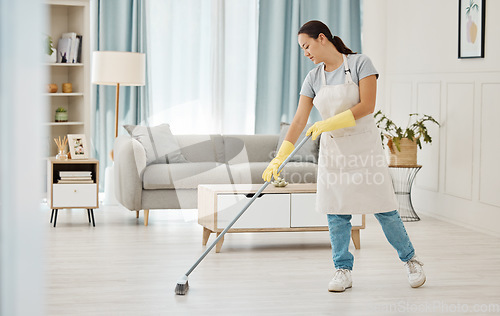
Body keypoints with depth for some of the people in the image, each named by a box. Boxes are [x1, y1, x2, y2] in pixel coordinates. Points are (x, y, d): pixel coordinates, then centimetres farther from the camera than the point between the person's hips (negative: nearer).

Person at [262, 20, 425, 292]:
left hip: (364, 145, -4)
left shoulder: (360, 63, -8)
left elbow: (367, 106, -16)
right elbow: (299, 121, 1)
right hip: (332, 150, 4)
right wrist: (279, 158, -7)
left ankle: (411, 261, 18)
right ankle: (343, 271, 12)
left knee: (383, 209, 0)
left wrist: (330, 123, -21)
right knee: (336, 213, 1)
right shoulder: (313, 79, 4)